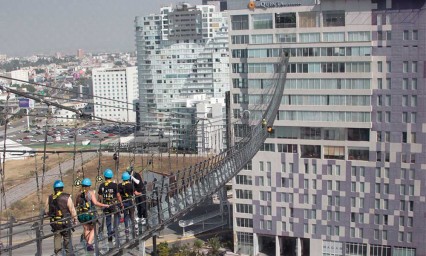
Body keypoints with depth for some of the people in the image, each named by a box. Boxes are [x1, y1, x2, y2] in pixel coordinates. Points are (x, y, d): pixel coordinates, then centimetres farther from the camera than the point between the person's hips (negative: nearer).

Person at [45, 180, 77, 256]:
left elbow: (47, 211, 5)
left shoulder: (49, 198, -3)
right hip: (65, 222, -3)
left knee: (57, 238, 14)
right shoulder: (67, 198, -14)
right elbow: (72, 210, -10)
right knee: (67, 239, 11)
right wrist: (75, 219, 6)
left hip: (54, 222, 3)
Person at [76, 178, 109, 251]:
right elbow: (95, 203, -20)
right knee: (93, 229, 12)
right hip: (90, 214, -3)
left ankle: (88, 243, 21)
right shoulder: (91, 193, -9)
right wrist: (104, 205, -13)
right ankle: (89, 243, -4)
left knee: (86, 229, 15)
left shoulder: (79, 194, 2)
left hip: (81, 214, 3)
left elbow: (76, 205, 8)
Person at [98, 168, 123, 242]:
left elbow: (100, 196, 4)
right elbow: (118, 195, -11)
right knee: (117, 216, 16)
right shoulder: (114, 185, -11)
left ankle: (109, 235, 14)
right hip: (114, 204, -3)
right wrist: (121, 203, -1)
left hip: (105, 205, 3)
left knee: (108, 219, 12)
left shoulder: (102, 185, 0)